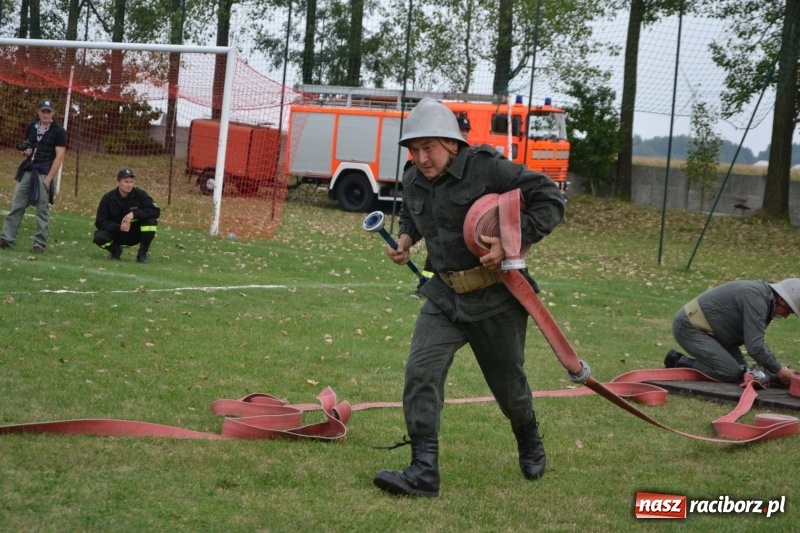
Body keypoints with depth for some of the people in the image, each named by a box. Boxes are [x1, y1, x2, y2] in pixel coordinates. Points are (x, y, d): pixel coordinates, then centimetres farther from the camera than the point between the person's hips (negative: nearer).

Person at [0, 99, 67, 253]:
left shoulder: (58, 131, -5)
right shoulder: (31, 127, 12)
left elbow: (59, 156, -10)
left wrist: (48, 179, -16)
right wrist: (25, 150, 0)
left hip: (44, 175, -5)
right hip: (27, 171, 5)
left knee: (42, 210, -4)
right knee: (16, 205, -1)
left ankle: (40, 244, 0)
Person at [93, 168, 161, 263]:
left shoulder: (140, 194, -11)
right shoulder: (108, 198, -12)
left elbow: (156, 211, -20)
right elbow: (99, 222, -13)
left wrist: (134, 214, -32)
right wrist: (119, 227, -29)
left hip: (135, 235, 1)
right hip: (116, 233, -1)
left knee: (151, 220, -26)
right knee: (99, 237, -31)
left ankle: (142, 254, -12)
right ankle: (115, 250, 4)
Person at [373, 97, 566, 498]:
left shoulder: (487, 168, -18)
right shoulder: (413, 181, 1)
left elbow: (550, 199, -16)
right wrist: (406, 238, 3)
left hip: (497, 298, -4)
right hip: (444, 296, 4)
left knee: (508, 383, 13)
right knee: (421, 371, -16)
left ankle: (530, 446, 45)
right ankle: (423, 472, -15)